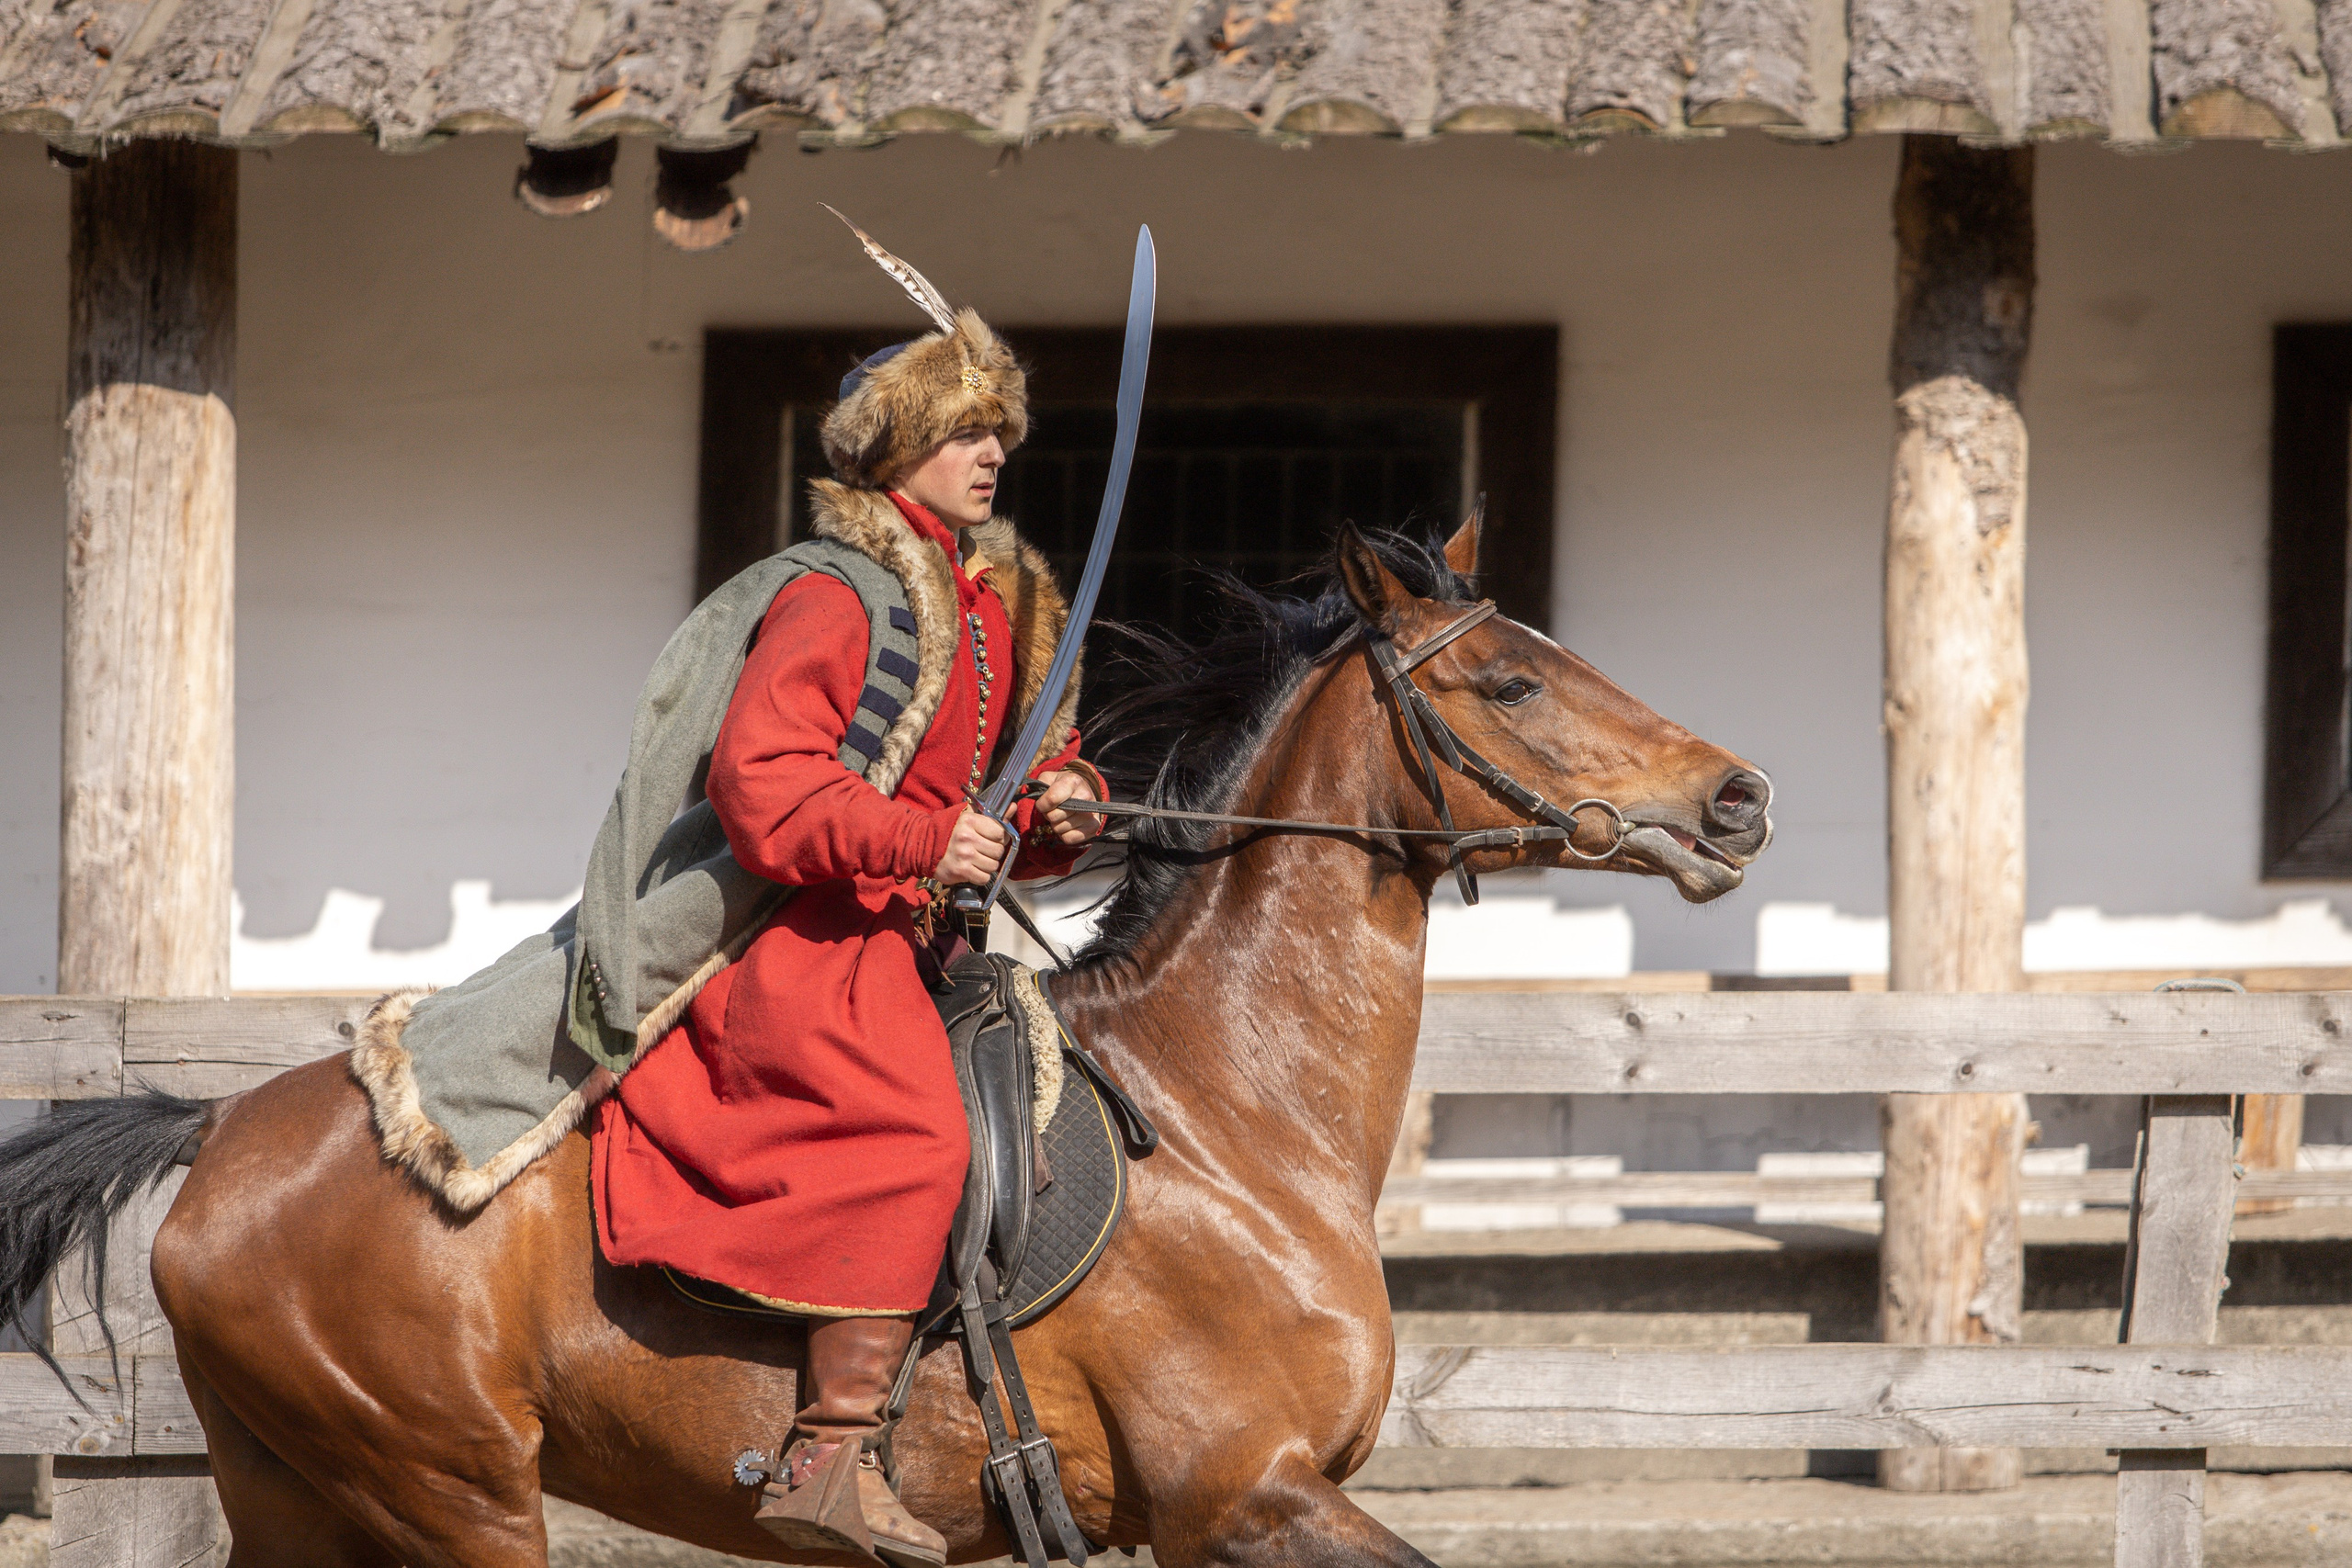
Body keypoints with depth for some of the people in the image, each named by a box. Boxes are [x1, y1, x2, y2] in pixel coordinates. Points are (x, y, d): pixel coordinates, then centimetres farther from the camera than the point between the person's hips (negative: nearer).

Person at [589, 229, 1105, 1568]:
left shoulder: (1001, 601, 16)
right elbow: (758, 780, -20)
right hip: (811, 943, -10)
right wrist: (923, 840, -24)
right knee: (912, 1134, -27)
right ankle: (832, 1455, -30)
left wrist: (1062, 810, 2)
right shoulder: (839, 599, -11)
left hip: (914, 936, 10)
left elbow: (1031, 765, 26)